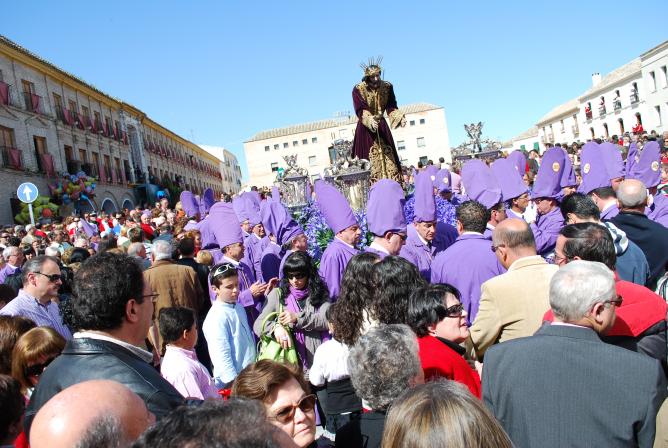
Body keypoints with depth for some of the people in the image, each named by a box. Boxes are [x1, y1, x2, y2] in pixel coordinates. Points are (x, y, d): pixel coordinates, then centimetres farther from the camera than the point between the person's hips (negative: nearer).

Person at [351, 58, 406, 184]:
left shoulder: (387, 87, -1)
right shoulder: (358, 90, -13)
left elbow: (391, 107, -4)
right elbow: (360, 111, -20)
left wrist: (399, 117, -22)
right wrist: (370, 120, -39)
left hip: (382, 127, 4)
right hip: (365, 128, -4)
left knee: (388, 158, 1)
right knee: (368, 160, -6)